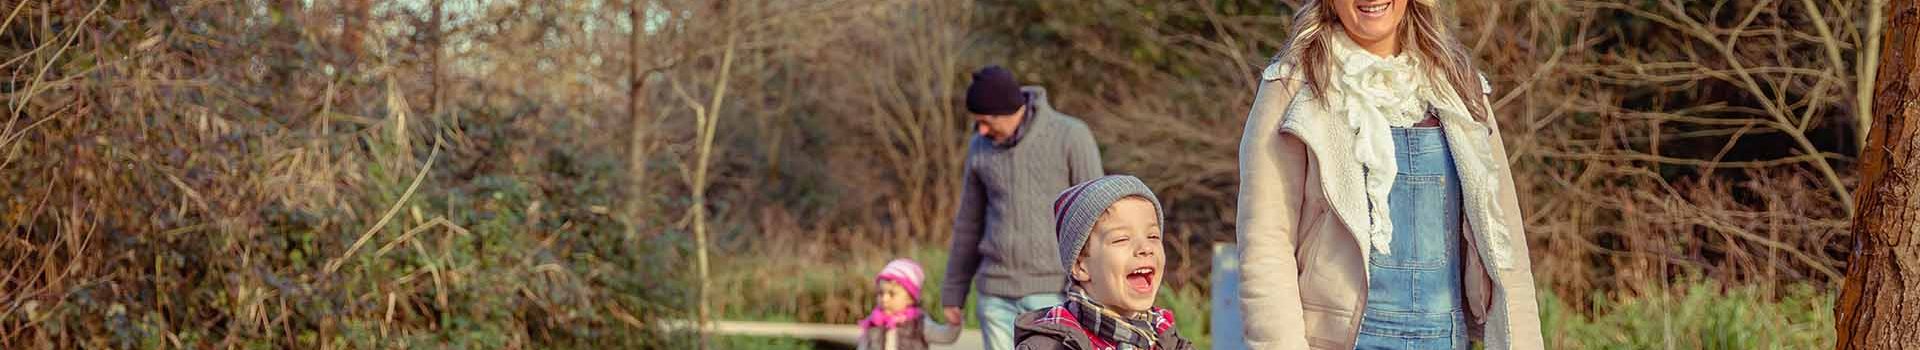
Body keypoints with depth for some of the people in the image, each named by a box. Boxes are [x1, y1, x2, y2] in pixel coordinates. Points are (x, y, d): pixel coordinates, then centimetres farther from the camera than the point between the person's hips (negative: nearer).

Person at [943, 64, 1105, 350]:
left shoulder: (1071, 136, -11)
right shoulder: (981, 146, 4)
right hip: (998, 293, 4)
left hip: (1053, 293, -4)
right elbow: (970, 223, 14)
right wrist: (952, 293, 15)